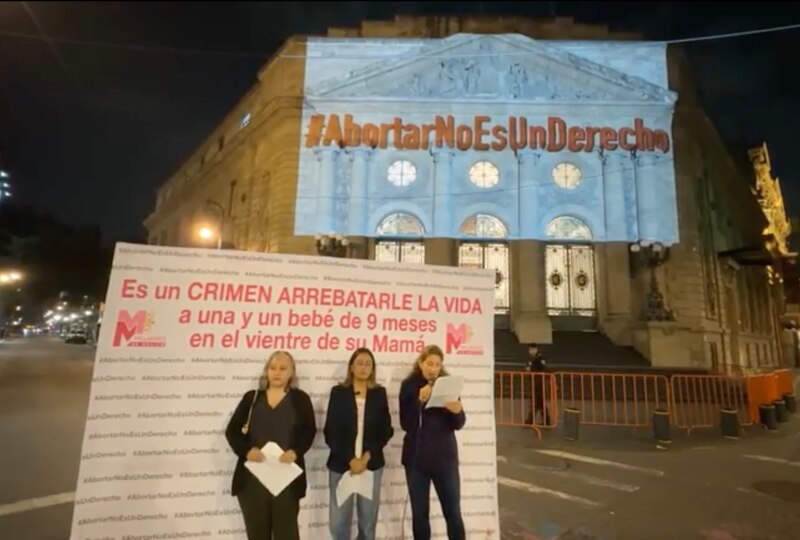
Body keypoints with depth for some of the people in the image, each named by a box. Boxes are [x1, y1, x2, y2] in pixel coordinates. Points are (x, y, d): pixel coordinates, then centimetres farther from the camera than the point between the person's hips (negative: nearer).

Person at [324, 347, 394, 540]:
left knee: (368, 519, 8)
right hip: (341, 464, -1)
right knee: (338, 521, 1)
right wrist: (350, 460, -11)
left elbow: (386, 431, 2)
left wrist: (367, 457, -9)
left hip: (372, 464, 1)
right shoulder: (338, 392, 1)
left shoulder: (380, 393, 5)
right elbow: (331, 432, -3)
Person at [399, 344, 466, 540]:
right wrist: (420, 401, -24)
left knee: (453, 511, 7)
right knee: (419, 513, 9)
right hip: (416, 457, -1)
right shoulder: (409, 385, -4)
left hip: (445, 457, 1)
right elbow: (406, 423, -10)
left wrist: (457, 411, -22)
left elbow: (458, 424, 0)